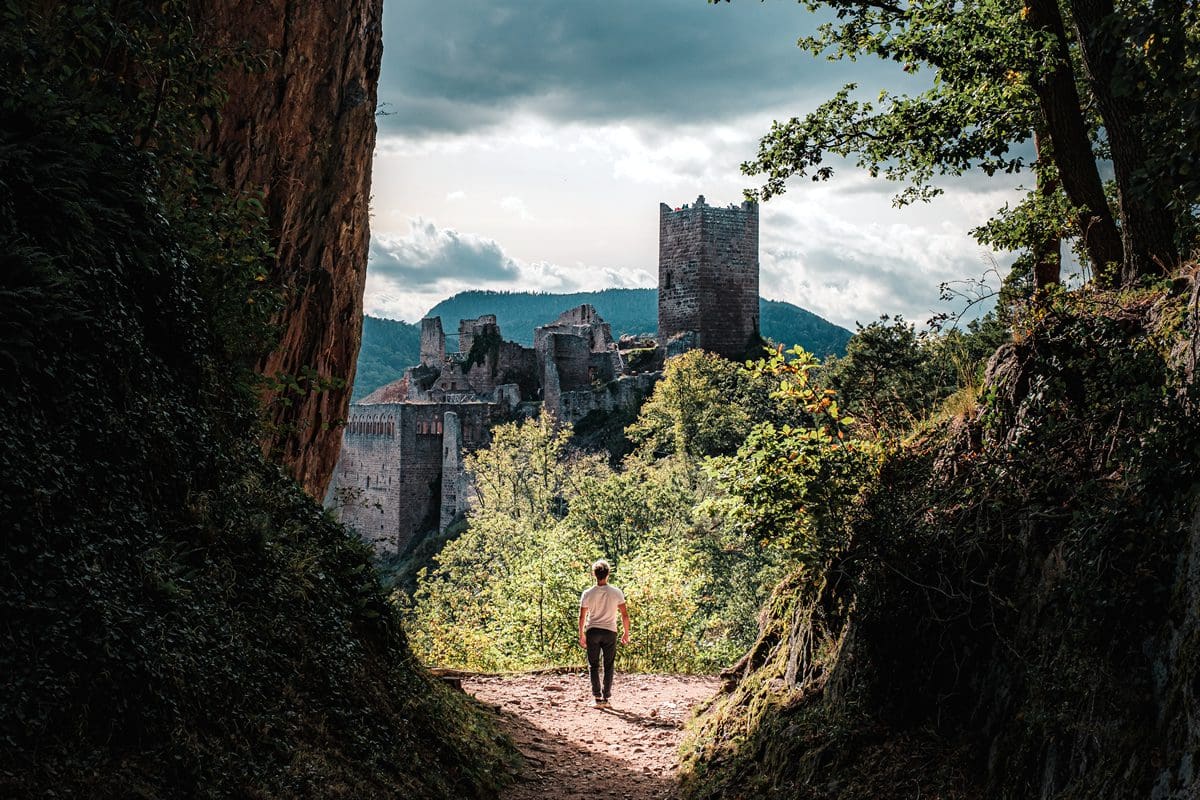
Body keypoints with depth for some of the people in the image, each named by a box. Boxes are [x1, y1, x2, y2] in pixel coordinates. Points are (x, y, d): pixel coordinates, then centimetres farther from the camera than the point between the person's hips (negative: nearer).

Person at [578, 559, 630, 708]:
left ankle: (597, 698, 1)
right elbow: (625, 615, -3)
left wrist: (581, 635, 11)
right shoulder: (616, 592, -5)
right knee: (608, 666, 10)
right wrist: (626, 634, 8)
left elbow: (582, 617, -1)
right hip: (610, 632, 0)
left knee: (593, 666, 8)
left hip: (593, 631, 0)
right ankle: (606, 698, 9)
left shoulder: (588, 594, -5)